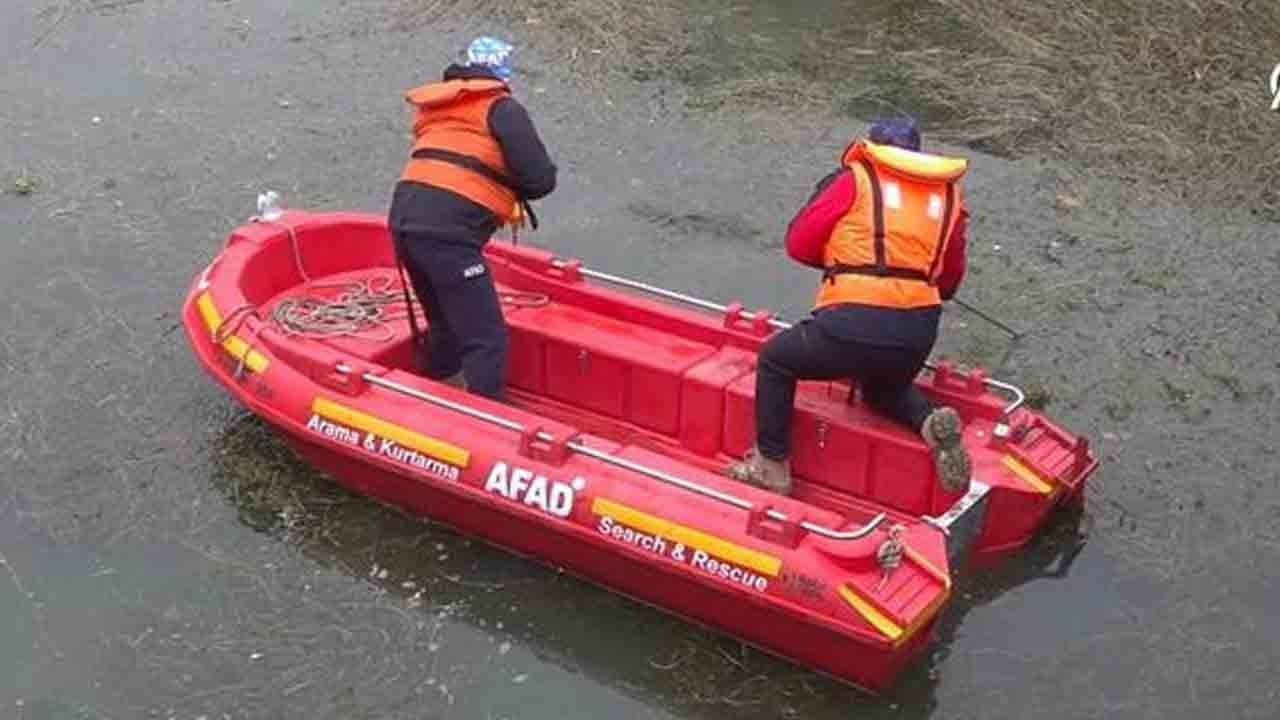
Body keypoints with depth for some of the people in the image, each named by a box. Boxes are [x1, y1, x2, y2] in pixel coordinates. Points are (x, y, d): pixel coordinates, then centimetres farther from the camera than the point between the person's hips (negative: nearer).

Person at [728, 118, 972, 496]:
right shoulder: (949, 196, 17)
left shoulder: (855, 181, 5)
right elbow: (949, 280, 21)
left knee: (776, 359, 22)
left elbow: (799, 243, 8)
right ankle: (931, 422, 7)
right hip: (918, 337, 5)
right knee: (885, 389, 37)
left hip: (853, 328, -5)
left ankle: (772, 467, 22)